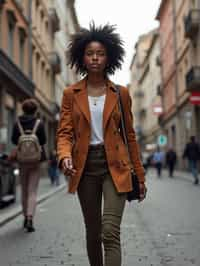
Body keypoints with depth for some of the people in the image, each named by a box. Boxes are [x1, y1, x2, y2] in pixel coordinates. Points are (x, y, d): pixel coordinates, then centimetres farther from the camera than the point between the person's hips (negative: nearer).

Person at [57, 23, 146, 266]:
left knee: (110, 233, -13)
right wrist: (65, 155, -23)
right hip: (85, 167, 2)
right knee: (92, 233, 12)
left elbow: (129, 135, 8)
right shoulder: (71, 94, 4)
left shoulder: (120, 93, 4)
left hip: (115, 166, -1)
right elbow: (64, 132, 0)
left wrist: (139, 175, 8)